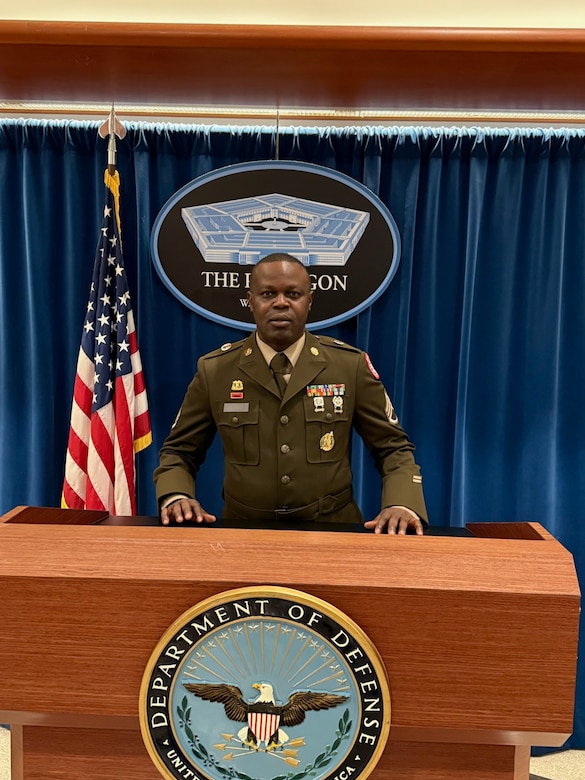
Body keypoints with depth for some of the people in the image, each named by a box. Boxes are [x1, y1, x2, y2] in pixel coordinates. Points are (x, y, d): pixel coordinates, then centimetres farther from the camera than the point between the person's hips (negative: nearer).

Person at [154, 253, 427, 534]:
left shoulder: (352, 365, 0)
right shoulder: (214, 370, 2)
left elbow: (393, 447, 5)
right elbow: (178, 452, 10)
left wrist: (402, 505, -13)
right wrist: (176, 497, -10)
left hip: (331, 531, 0)